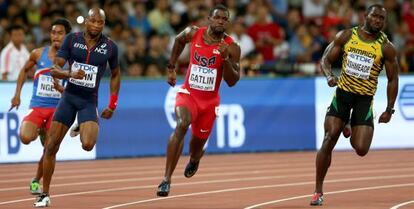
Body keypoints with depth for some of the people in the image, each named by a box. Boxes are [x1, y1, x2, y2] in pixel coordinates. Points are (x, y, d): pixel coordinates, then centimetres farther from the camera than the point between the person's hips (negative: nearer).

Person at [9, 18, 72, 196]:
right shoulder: (38, 54, 1)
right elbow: (25, 70, 20)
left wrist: (61, 88, -22)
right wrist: (17, 94, 14)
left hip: (57, 108, 0)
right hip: (37, 106, 0)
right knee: (25, 138, -25)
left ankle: (36, 181, 20)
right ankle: (38, 131, 10)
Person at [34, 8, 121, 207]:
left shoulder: (110, 47, -4)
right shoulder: (72, 39, -4)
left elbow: (115, 74, 12)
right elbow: (55, 69, -5)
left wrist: (112, 106, 9)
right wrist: (70, 74, -26)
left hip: (89, 101, -1)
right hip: (69, 96, 1)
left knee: (87, 145, -26)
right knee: (51, 147, -2)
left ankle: (82, 129, 11)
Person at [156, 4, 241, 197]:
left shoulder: (231, 48, -10)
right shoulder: (193, 34, -6)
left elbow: (232, 82, -12)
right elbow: (178, 40, 18)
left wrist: (225, 58, -27)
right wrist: (171, 68, 16)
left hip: (209, 101, 1)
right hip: (188, 93, -1)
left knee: (197, 146, 12)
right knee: (182, 124, -32)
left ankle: (194, 159, 55)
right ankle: (166, 179, -32)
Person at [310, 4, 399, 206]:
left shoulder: (386, 47, -4)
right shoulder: (346, 36, -1)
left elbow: (393, 79, 3)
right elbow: (325, 60, 3)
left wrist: (389, 110, -1)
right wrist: (329, 76, -20)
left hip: (365, 98, 0)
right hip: (342, 92, 1)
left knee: (361, 150, -11)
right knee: (329, 140, -13)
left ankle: (352, 132, 29)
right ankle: (318, 191, -4)